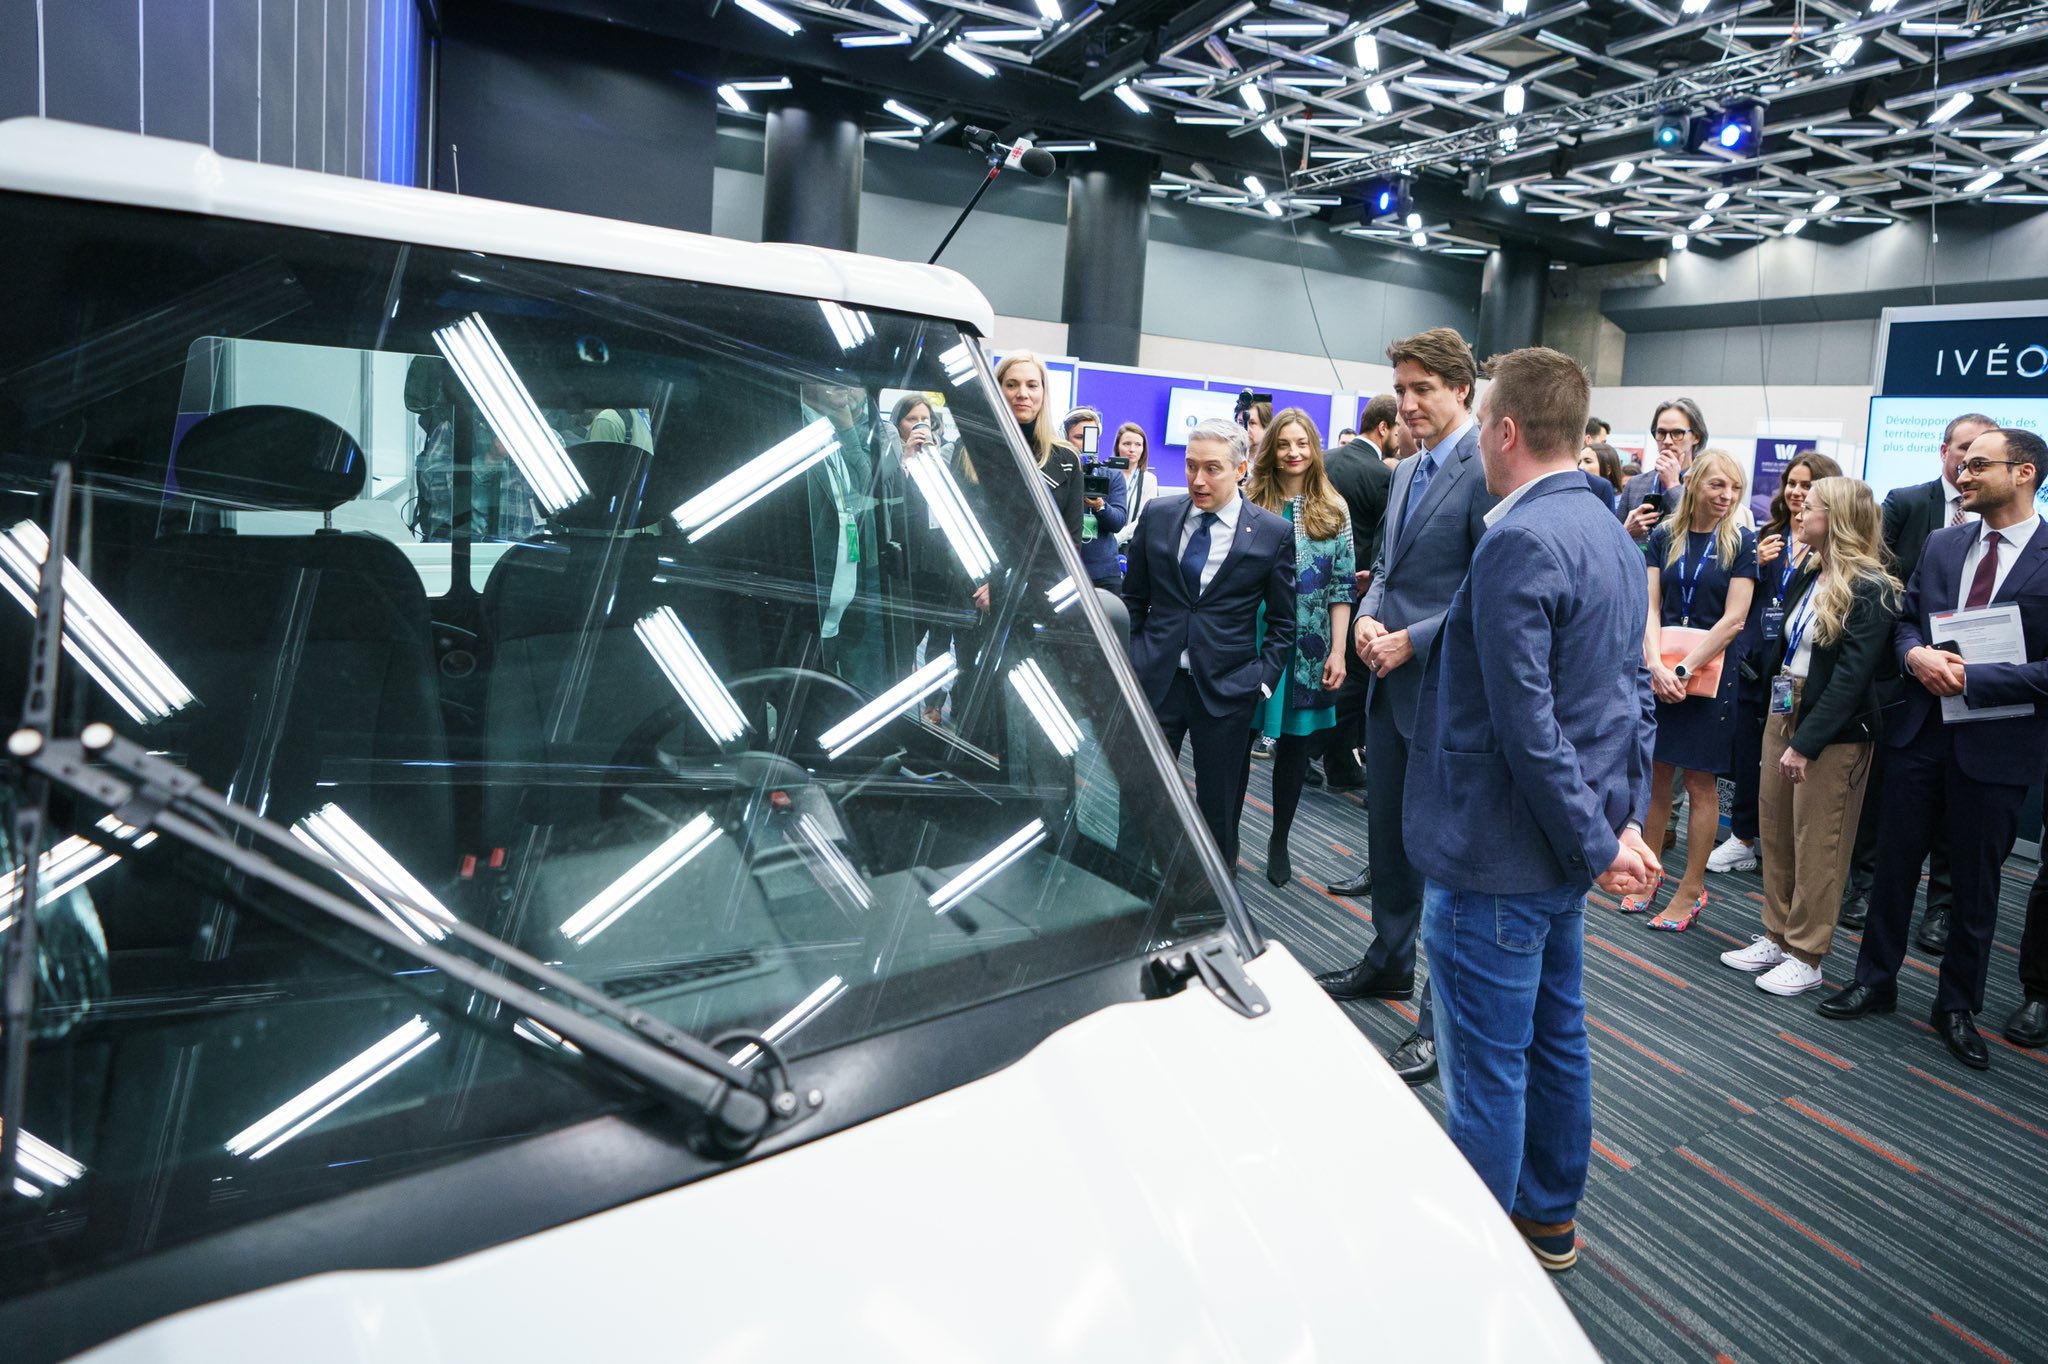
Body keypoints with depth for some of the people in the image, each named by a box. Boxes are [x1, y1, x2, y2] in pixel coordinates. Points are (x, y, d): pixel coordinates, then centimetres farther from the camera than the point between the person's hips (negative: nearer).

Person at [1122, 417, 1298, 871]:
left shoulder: (1274, 533, -2)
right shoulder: (1157, 516, 4)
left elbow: (1283, 621, 4)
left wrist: (1264, 679, -4)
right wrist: (1126, 660, 7)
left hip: (1225, 688, -2)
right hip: (1154, 678, 2)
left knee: (1218, 804, 9)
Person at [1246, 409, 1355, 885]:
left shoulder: (1333, 509, 4)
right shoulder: (1249, 502, 0)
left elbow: (1342, 586, 4)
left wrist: (1337, 651, -3)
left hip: (1307, 649, 1)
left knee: (1295, 744, 9)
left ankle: (1279, 841, 26)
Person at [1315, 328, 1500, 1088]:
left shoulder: (1487, 469, -15)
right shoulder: (1407, 471, 14)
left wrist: (1412, 641, -18)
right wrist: (1368, 615, 1)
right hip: (1390, 683, 9)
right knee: (1388, 835, 19)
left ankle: (1444, 1019, 13)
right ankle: (1389, 962, 38)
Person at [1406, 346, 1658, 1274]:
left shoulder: (1519, 542, -21)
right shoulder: (1612, 534, 10)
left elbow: (1526, 722, -23)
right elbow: (1634, 693, 13)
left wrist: (1595, 841, -14)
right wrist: (1624, 817, 11)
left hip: (1499, 852, -10)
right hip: (1562, 846, 10)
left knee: (1486, 1065, 4)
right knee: (1556, 1037, 22)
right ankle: (1550, 1217, 39)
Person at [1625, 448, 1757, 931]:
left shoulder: (1740, 541, -2)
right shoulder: (1664, 537, 5)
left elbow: (1733, 620, -8)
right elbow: (1650, 608, 0)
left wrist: (1684, 668, -14)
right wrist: (1656, 664, -14)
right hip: (1659, 670, 2)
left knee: (1699, 783, 3)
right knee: (1656, 774, 6)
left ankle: (1692, 890, 13)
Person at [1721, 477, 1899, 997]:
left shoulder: (1870, 589, -14)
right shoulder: (1804, 574, 9)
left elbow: (1851, 675, -19)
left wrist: (1806, 743, -21)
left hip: (1833, 729, -8)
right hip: (1783, 712, 8)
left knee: (1817, 847, 2)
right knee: (1774, 833, 14)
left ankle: (1806, 958, 13)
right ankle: (1777, 937, 26)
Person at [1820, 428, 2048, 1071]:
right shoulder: (1941, 544, 6)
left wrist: (1971, 678, -20)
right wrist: (1916, 653, -10)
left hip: (1996, 744, -4)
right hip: (1919, 729, 4)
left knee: (1975, 882, 10)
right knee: (1894, 860, 13)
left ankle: (1957, 1006, 27)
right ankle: (1875, 981, 29)